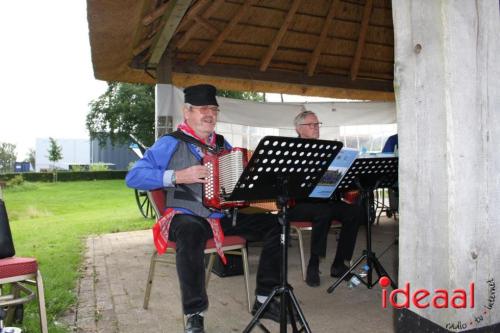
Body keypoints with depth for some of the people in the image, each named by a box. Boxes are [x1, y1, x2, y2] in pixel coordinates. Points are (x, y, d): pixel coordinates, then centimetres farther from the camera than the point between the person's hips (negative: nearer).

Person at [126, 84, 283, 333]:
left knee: (273, 225, -8)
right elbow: (134, 177, -10)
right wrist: (177, 176, -20)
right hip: (185, 217, -5)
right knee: (191, 232, -40)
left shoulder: (222, 143, 14)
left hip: (224, 217, 6)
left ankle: (264, 300, 0)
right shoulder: (171, 143, -3)